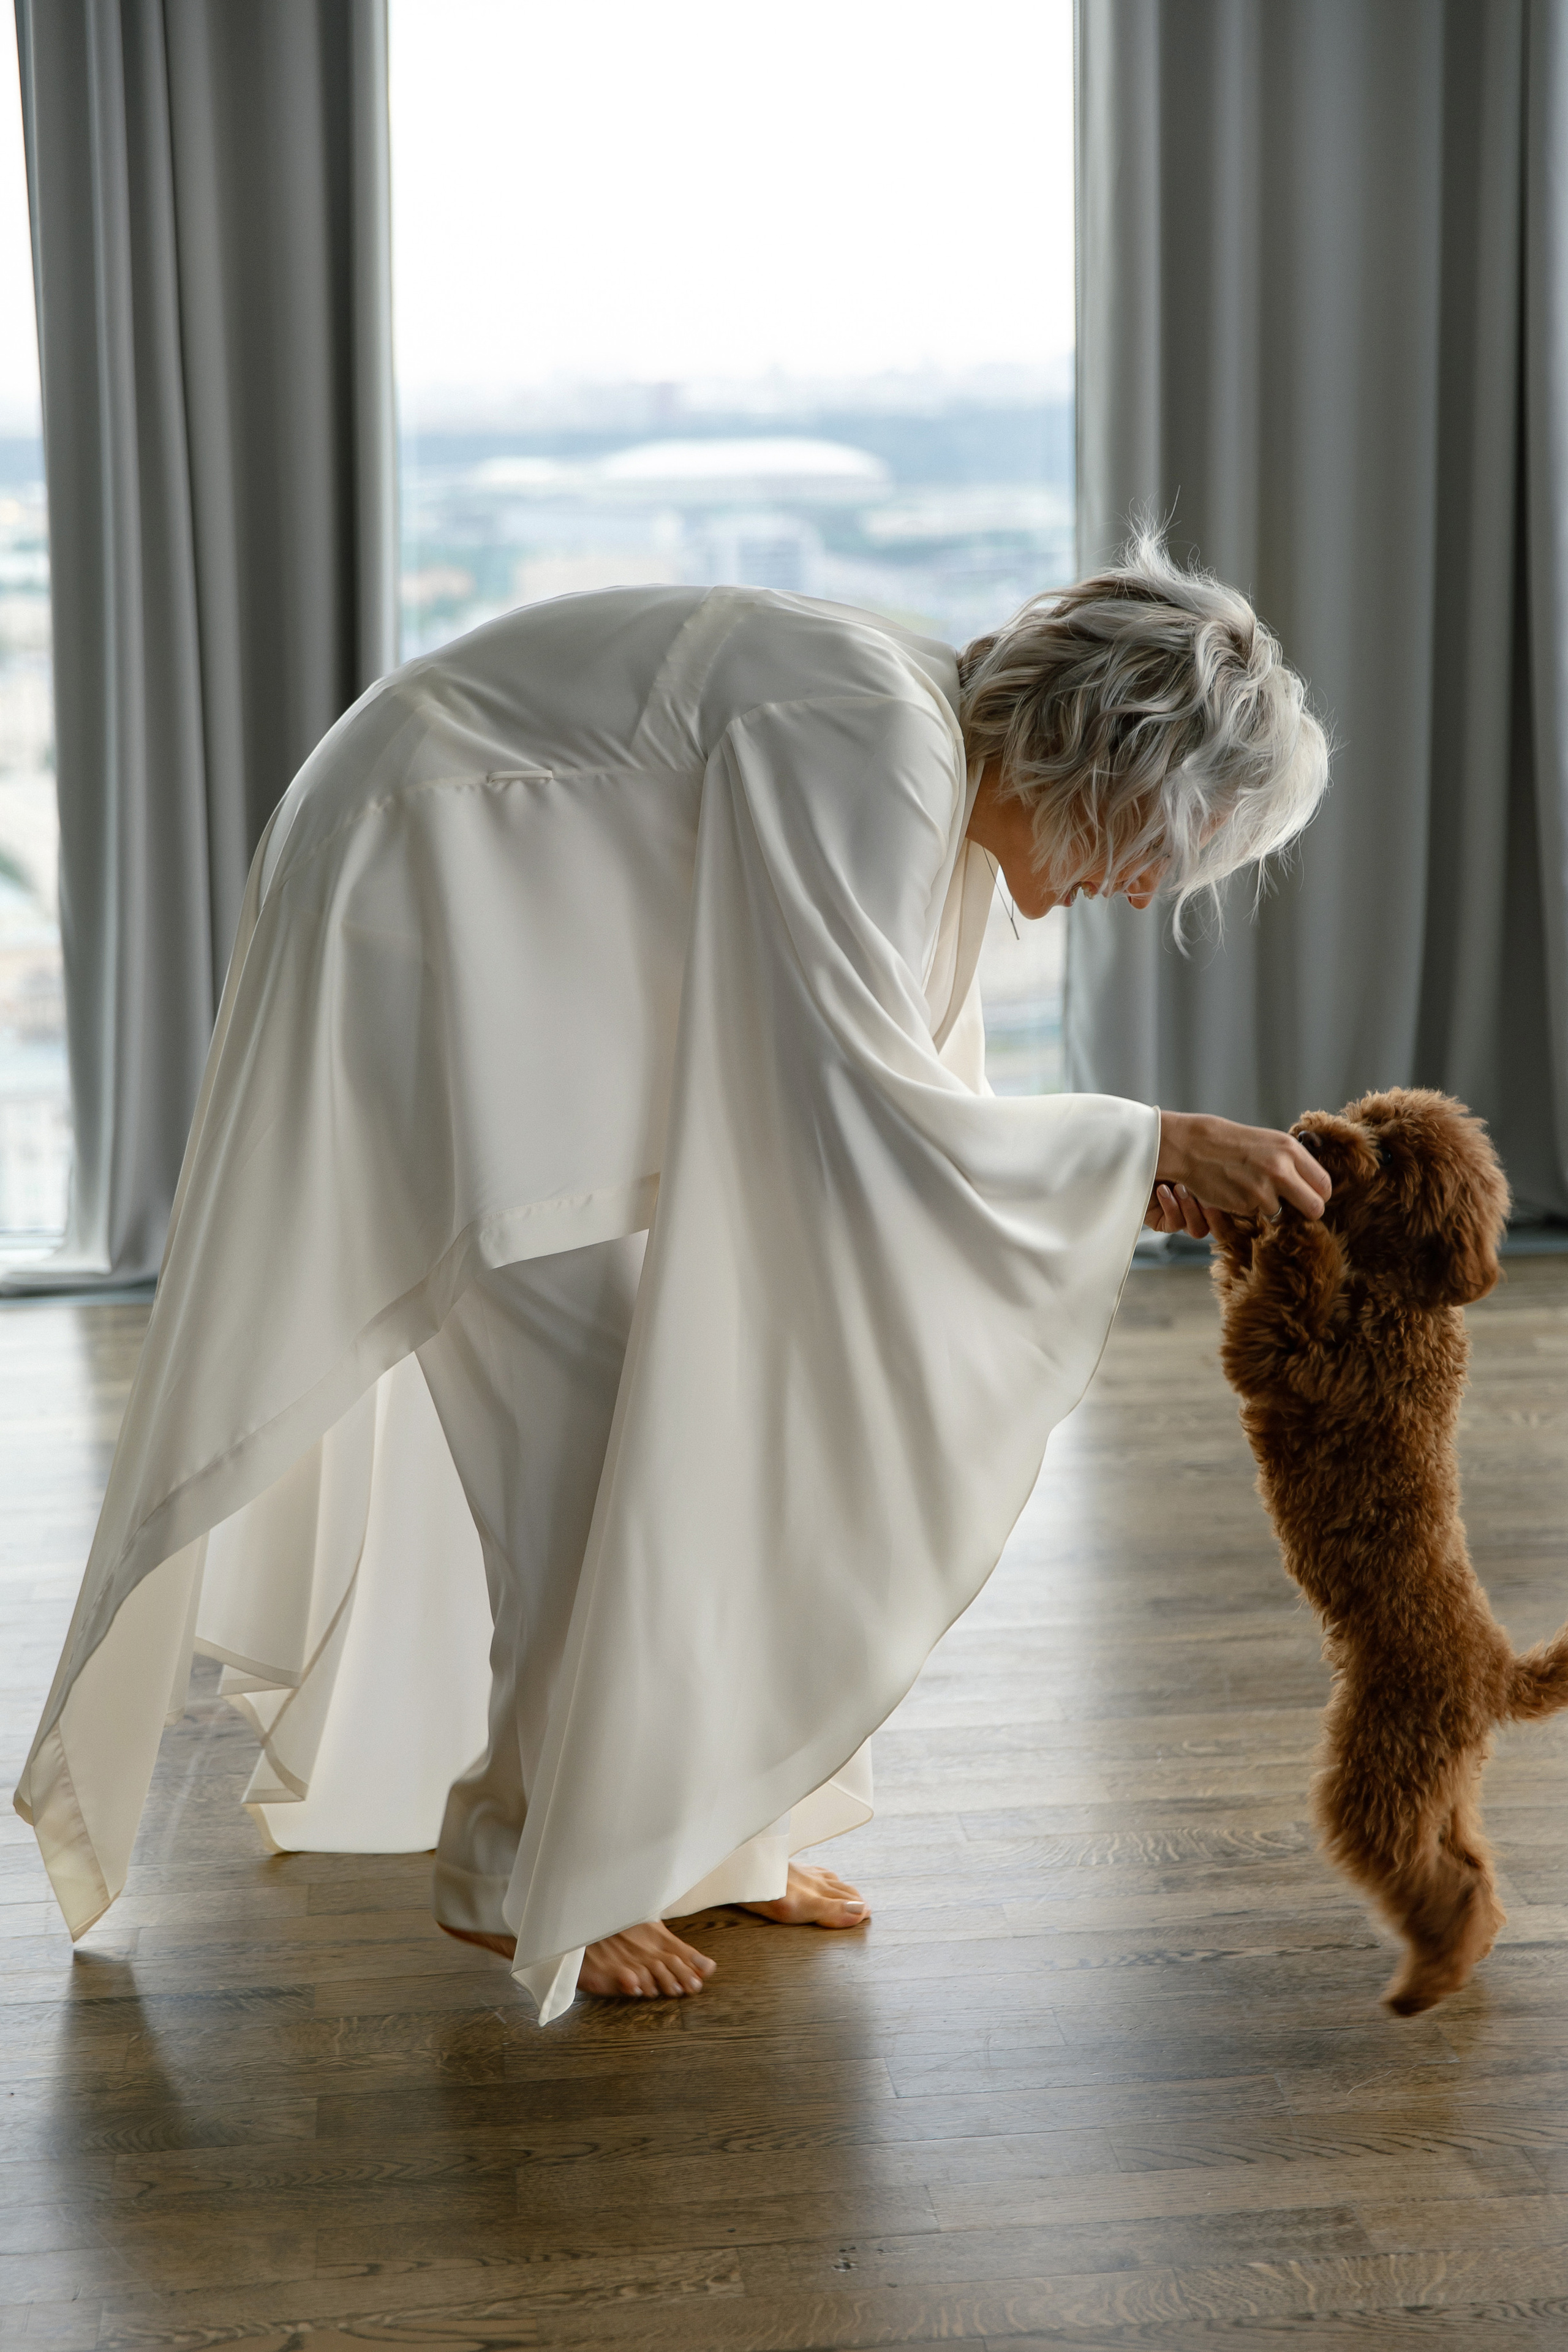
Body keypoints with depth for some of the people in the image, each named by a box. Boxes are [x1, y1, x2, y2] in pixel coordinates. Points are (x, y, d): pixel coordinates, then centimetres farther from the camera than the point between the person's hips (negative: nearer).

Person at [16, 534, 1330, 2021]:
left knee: (725, 1372, 8)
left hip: (560, 960, 10)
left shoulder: (951, 778, 0)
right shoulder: (871, 745, -29)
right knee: (592, 1415, -10)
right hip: (425, 924, -10)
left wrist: (1113, 1181, -8)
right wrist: (1146, 1143, -24)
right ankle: (521, 1873, 6)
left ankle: (697, 1830, 18)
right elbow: (856, 1109, -33)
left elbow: (911, 1093, 7)